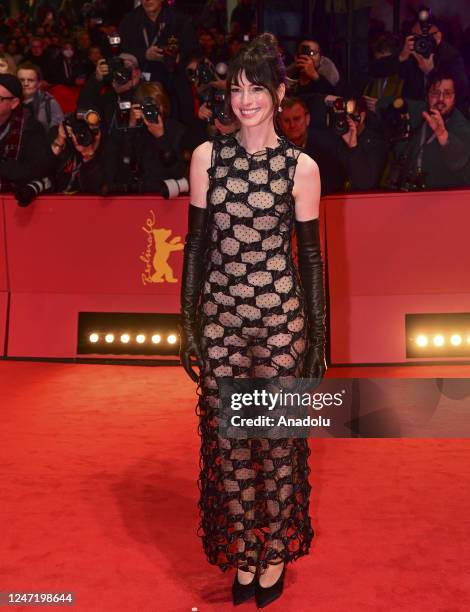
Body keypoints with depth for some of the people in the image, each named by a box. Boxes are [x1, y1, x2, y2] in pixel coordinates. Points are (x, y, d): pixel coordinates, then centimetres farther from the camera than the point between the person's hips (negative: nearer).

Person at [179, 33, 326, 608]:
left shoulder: (301, 166, -1)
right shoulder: (207, 156, 4)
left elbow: (309, 252, 1)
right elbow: (196, 240, 6)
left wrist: (318, 335, 0)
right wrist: (188, 320, 2)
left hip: (280, 314, -2)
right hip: (221, 312, 2)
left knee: (278, 435, 8)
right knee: (227, 436, 9)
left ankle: (275, 552, 31)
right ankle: (242, 552, 30)